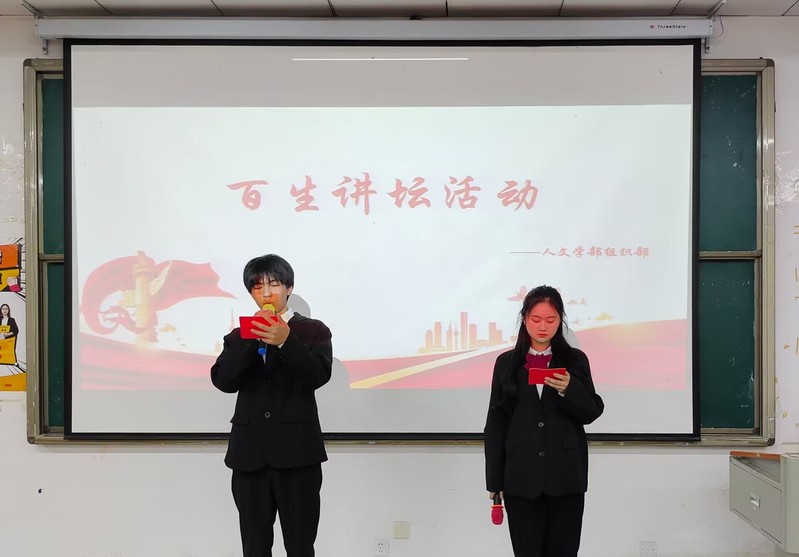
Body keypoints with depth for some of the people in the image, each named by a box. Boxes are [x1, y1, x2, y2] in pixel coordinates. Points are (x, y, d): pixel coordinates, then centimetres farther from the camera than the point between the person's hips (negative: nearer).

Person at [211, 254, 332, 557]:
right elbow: (223, 381, -3)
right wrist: (250, 341, -15)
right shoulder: (239, 336, 11)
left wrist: (286, 341, -24)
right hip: (250, 453, 3)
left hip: (296, 451, -3)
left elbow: (319, 375, -12)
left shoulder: (313, 330, 4)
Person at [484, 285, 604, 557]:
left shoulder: (575, 360, 5)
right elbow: (495, 422, 5)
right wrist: (494, 479, 2)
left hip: (566, 475, 0)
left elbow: (592, 412, 1)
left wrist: (568, 389, -19)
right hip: (521, 477, 0)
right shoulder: (507, 362, 5)